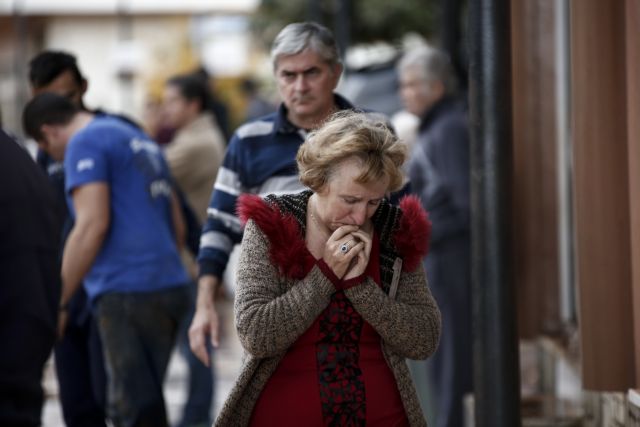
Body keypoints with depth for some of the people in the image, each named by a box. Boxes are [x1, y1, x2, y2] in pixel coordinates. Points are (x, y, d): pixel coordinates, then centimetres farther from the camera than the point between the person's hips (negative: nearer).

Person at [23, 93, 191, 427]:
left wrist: (55, 303, -13)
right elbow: (177, 225, 27)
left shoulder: (86, 142, -4)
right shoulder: (140, 140, 23)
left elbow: (92, 226, -15)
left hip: (127, 294, -9)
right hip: (169, 287, 9)